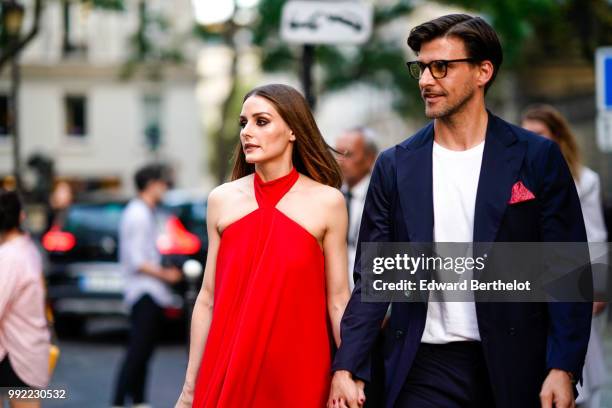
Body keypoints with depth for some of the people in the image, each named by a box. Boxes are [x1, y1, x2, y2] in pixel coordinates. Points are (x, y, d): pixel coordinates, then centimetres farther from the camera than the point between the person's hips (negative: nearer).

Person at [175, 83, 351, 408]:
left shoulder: (327, 202, -3)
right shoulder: (222, 200, 4)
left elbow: (338, 302, -1)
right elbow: (207, 299, 5)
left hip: (298, 369, -2)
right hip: (228, 369, 2)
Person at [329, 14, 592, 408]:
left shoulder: (537, 158, 0)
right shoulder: (396, 166, 7)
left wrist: (563, 370, -11)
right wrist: (347, 368, -2)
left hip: (514, 369, -1)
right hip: (425, 370, 2)